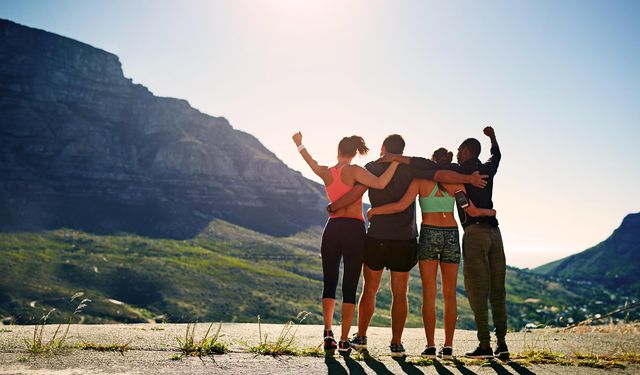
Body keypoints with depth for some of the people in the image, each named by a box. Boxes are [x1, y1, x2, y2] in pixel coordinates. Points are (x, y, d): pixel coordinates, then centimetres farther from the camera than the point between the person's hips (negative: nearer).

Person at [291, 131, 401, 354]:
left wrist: (299, 144, 50)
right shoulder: (353, 171, -5)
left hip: (332, 229, 4)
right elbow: (380, 183, -20)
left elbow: (312, 164, 33)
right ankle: (344, 341, 2)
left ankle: (328, 332, -1)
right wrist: (396, 163, -8)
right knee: (349, 288, 2)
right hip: (354, 230, -3)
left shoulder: (326, 173, 10)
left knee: (329, 284, 13)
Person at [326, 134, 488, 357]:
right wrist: (469, 179, 6)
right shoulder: (412, 167, 0)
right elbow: (443, 176, -7)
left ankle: (360, 337, 21)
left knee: (369, 290, 15)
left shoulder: (372, 168, -1)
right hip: (405, 240, 0)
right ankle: (396, 344, 10)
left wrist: (332, 207, 0)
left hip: (376, 238, 0)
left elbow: (356, 193, -12)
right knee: (400, 295, 8)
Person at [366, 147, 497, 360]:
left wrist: (374, 211, 1)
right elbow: (472, 211, 6)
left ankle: (430, 346, -1)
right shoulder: (455, 182, 5)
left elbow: (402, 206, -10)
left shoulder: (420, 180, 0)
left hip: (428, 234, -2)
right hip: (451, 235, 2)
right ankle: (448, 347, 7)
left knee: (429, 293, 1)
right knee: (449, 294, 7)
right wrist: (488, 212, 27)